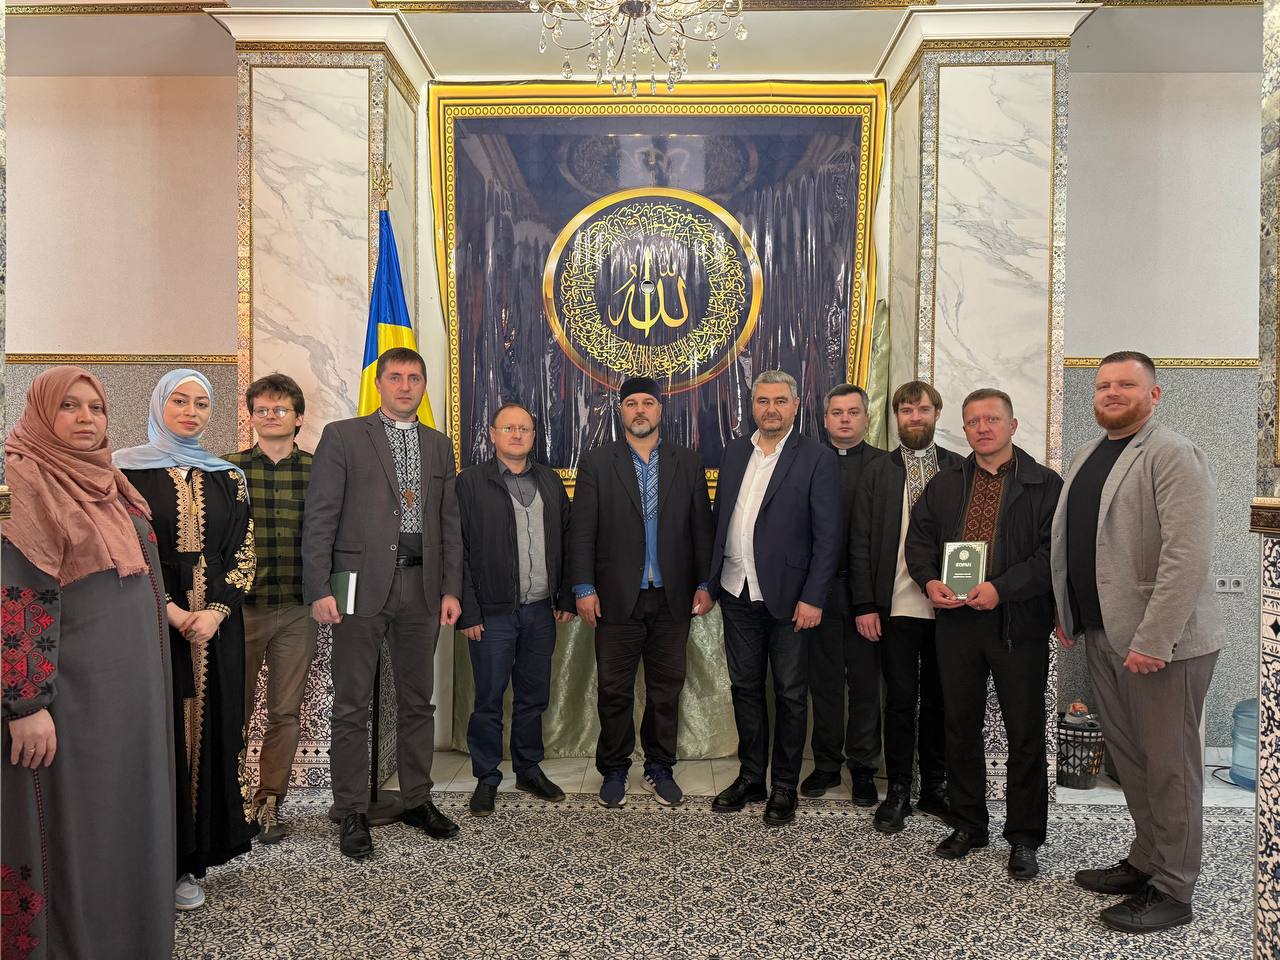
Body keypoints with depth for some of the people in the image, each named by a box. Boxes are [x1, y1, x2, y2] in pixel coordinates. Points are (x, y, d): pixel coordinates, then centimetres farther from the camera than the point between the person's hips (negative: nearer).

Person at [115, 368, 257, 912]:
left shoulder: (228, 478, 10)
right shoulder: (128, 470, 1)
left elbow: (244, 553, 6)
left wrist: (215, 612, -9)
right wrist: (169, 609, -13)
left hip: (215, 627, 3)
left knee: (209, 731, 5)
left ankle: (195, 859, 17)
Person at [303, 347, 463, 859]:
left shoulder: (439, 445, 13)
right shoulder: (342, 436, 1)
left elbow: (450, 524, 12)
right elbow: (319, 518, -4)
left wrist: (451, 589, 5)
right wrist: (319, 589, -11)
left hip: (421, 587, 4)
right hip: (362, 586, -4)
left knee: (417, 702, 13)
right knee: (352, 707, 4)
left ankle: (417, 800, 27)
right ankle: (352, 813, 16)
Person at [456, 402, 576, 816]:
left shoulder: (550, 482, 11)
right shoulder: (471, 482, -3)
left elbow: (565, 543, 12)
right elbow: (459, 551, -6)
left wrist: (565, 599, 8)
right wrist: (468, 612, -11)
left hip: (541, 611, 4)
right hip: (492, 612, -4)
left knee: (534, 696, 14)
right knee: (489, 699, 5)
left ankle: (529, 769, 30)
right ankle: (487, 778, 21)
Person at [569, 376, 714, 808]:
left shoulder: (688, 463, 6)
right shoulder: (596, 463, 1)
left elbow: (701, 529, 6)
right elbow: (582, 532, -2)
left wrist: (704, 583, 1)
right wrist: (584, 588, -8)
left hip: (672, 599, 2)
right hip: (617, 598, -1)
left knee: (666, 689, 11)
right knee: (615, 691, 8)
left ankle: (660, 768, 27)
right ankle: (614, 771, 25)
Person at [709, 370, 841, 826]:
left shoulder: (818, 459, -7)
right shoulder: (735, 451, 9)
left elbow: (827, 536, -10)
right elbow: (720, 517, 12)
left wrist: (813, 598, -15)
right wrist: (710, 581, 7)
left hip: (787, 597, -5)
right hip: (737, 593, 5)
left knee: (790, 694, 8)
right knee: (745, 687, 14)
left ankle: (785, 787, 22)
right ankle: (751, 777, 29)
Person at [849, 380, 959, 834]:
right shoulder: (877, 472, 5)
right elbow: (860, 542, 2)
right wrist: (864, 605, -4)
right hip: (896, 606, -1)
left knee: (939, 699, 11)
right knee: (900, 699, 5)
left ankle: (935, 787, 25)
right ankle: (898, 791, 18)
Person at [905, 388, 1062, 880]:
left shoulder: (1045, 484, -3)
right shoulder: (944, 483, 12)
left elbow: (1052, 551, -11)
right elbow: (919, 537, 14)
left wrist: (1002, 588, -20)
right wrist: (929, 580, -4)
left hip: (1018, 623, -4)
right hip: (955, 619, 4)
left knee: (1025, 733, 5)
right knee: (961, 725, 13)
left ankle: (1024, 838, 21)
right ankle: (967, 824, 29)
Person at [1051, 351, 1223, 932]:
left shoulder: (1173, 455, -13)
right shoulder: (1086, 456, 13)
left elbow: (1187, 554, -20)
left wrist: (1153, 641, -23)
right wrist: (1067, 615, 14)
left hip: (1161, 641, -7)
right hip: (1102, 636, 8)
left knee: (1169, 766, 5)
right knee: (1128, 758, 18)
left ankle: (1172, 890, 20)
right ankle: (1144, 862, 34)